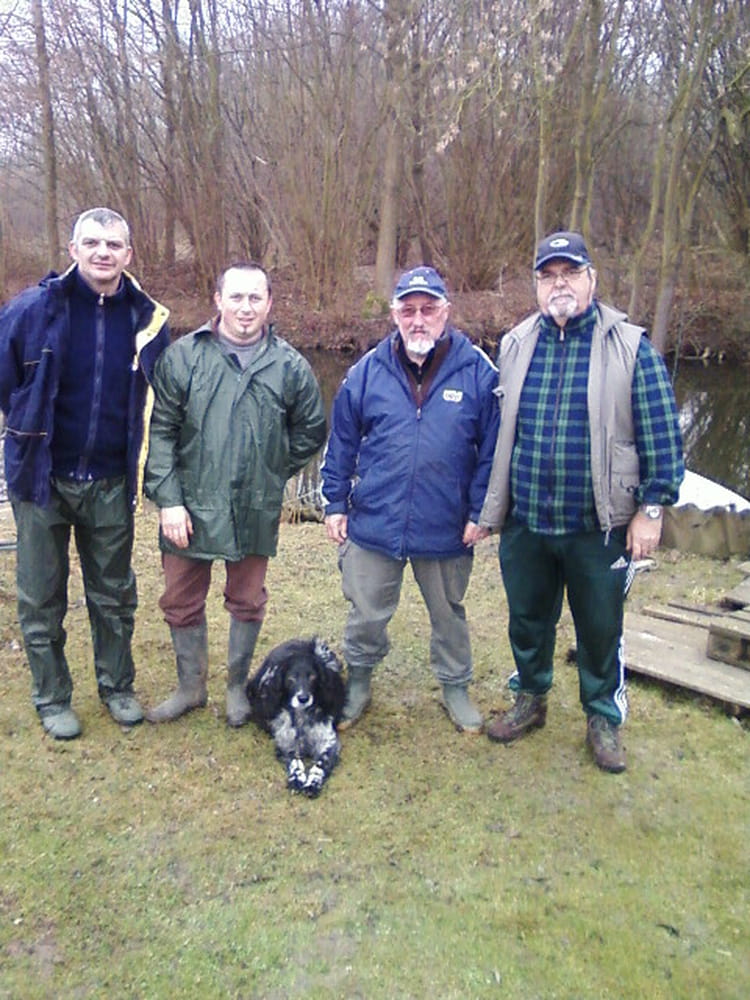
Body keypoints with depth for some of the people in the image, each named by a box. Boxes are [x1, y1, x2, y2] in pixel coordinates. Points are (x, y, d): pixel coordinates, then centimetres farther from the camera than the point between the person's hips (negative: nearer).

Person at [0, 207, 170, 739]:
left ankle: (117, 686, 33)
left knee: (115, 594, 15)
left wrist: (139, 461, 6)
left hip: (111, 482, 2)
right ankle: (52, 697, 29)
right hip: (43, 477, -1)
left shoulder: (147, 319, -2)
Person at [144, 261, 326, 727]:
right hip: (190, 508, 0)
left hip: (256, 512, 0)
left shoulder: (291, 366, -2)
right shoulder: (183, 356, -4)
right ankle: (191, 687, 35)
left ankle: (238, 685, 37)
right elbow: (162, 432, -4)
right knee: (182, 603, 13)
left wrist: (271, 474, 6)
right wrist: (168, 499, -9)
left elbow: (311, 432, 10)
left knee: (247, 602, 15)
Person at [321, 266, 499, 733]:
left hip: (447, 531, -1)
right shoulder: (367, 372, -1)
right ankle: (358, 683, 38)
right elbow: (342, 444, 5)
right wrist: (336, 504, 4)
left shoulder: (478, 372, -7)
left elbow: (492, 449, -3)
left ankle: (456, 687, 41)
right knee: (366, 617, 14)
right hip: (373, 524, 1)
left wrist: (480, 511, -5)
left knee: (449, 615, 19)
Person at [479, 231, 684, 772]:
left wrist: (652, 508, -9)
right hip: (525, 524, 3)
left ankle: (605, 718, 33)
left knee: (600, 628, 11)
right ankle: (531, 700, 42)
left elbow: (662, 437, -5)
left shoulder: (630, 348, -5)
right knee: (528, 619, 18)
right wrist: (493, 505, 11)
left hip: (599, 527, -3)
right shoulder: (516, 346, 5)